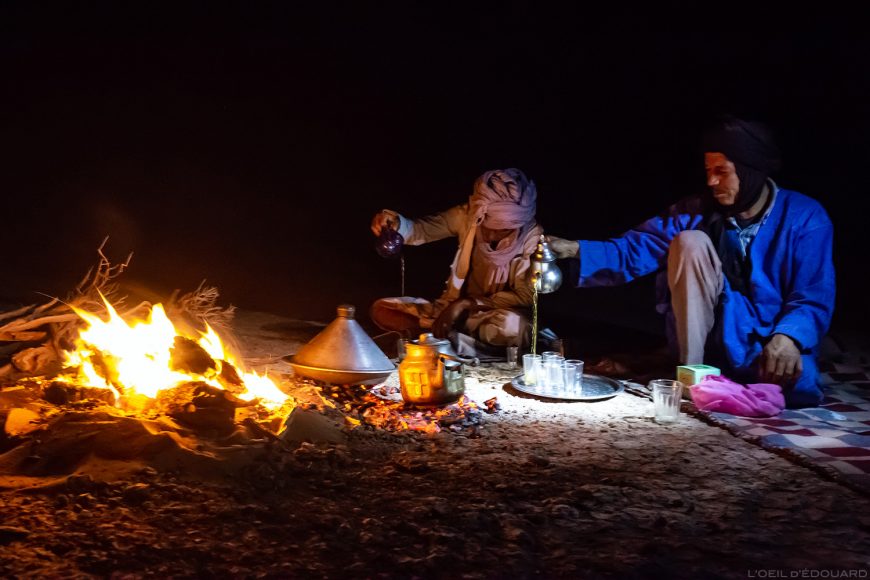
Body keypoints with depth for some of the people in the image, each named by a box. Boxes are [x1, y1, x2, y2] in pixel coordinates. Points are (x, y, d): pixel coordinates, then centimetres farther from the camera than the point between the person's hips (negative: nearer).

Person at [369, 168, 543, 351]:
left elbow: (524, 296, -16)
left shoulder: (532, 236, -17)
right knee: (381, 309, -13)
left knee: (513, 326, -40)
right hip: (454, 307, 4)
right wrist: (397, 223, -33)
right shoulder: (467, 215, -11)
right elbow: (421, 230, -9)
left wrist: (468, 304, -24)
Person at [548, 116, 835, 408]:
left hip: (774, 343, -2)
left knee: (795, 387, -36)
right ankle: (692, 374, -16)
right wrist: (574, 250, -24)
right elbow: (632, 251, -7)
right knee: (689, 241, -21)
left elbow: (814, 298, -11)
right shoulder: (696, 211, -1)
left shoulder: (804, 217, -6)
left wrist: (787, 338, -32)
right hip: (709, 338, 2)